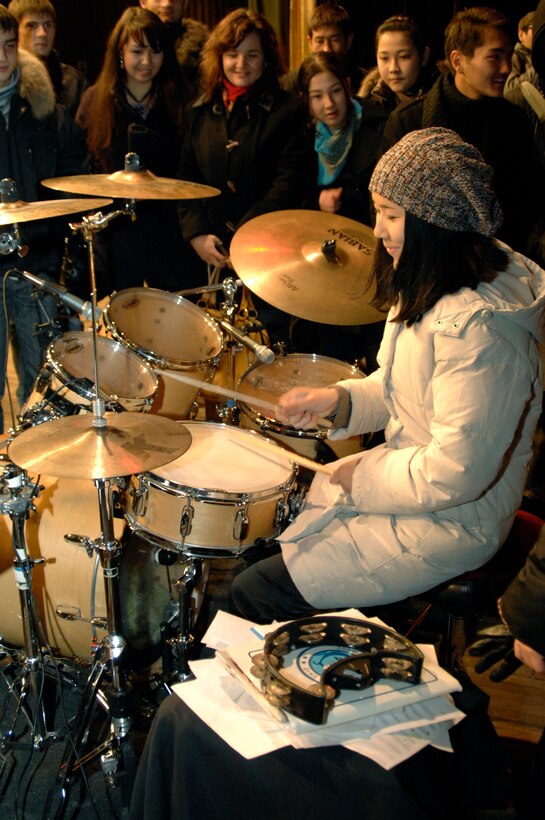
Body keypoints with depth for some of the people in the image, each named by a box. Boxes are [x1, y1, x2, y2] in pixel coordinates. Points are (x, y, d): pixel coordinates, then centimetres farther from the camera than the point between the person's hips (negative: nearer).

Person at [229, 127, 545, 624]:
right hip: (412, 470, 10)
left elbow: (455, 473, -29)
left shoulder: (478, 325, -31)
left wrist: (365, 476, -15)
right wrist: (338, 399, -4)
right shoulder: (427, 289, 2)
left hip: (452, 523, -10)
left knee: (254, 593, -8)